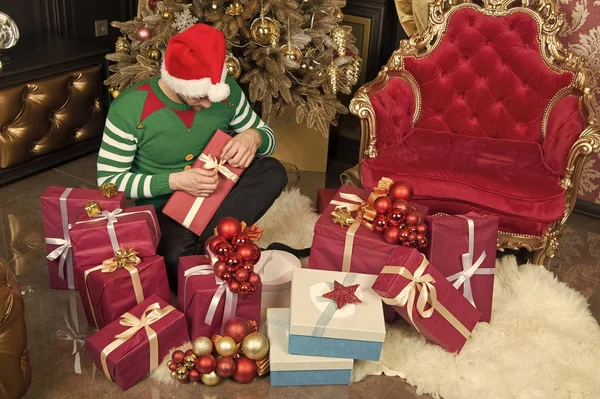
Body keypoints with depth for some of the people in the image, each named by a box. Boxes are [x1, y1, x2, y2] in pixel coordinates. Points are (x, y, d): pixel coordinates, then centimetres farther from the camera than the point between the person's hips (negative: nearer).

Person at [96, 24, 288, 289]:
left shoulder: (226, 90, -11)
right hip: (161, 207, -4)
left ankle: (205, 246, -25)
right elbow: (108, 180, -15)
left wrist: (253, 137, -23)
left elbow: (268, 136, 3)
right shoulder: (130, 108, -20)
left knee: (273, 171, -23)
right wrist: (175, 181, -27)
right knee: (178, 257, -37)